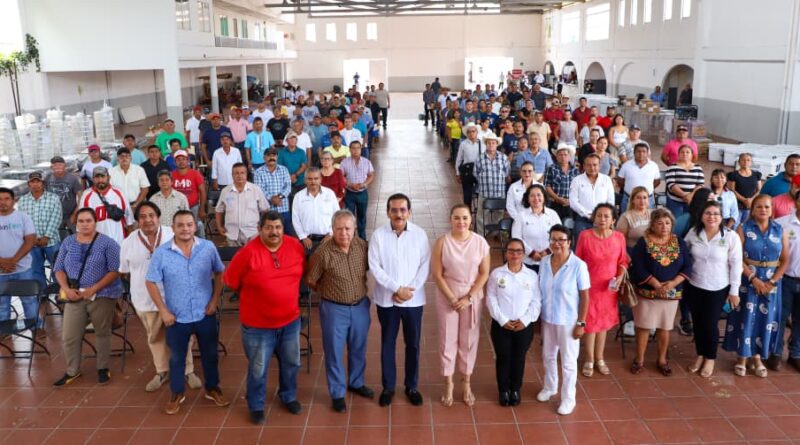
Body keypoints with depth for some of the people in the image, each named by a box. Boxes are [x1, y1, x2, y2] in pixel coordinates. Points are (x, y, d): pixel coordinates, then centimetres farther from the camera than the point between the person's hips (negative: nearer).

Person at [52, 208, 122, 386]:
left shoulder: (108, 243, -5)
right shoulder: (68, 242, 7)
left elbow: (115, 271, -10)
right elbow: (59, 268, 8)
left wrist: (94, 289, -17)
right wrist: (67, 289, -8)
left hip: (102, 296, -3)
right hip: (74, 296, 3)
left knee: (102, 333, 9)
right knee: (69, 336, 3)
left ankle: (103, 368, 24)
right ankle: (72, 371, 20)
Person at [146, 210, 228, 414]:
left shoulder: (208, 247, -7)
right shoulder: (161, 253, -11)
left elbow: (219, 273, 4)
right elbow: (151, 282, -5)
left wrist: (215, 300, -3)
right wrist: (163, 310, -9)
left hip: (205, 314, 1)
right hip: (177, 317, -1)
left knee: (210, 354, 16)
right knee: (177, 358, 15)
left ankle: (212, 388, 36)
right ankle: (177, 394, 34)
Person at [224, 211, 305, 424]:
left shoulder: (296, 246, -7)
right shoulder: (248, 252, -20)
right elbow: (231, 281, -8)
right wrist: (253, 297, 3)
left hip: (290, 320, 4)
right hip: (258, 324, -4)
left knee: (291, 363, 21)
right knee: (258, 369, 11)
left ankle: (289, 397, 45)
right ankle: (256, 406, 33)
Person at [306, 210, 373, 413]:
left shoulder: (363, 245, -8)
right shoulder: (323, 252, -20)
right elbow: (310, 280, -7)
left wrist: (361, 289, 9)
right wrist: (329, 293, 5)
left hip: (361, 306, 4)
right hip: (334, 309, -4)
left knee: (358, 348, 21)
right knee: (334, 352, 9)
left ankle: (356, 383, 43)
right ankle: (337, 393, 26)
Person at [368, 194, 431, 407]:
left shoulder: (420, 234, -6)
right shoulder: (378, 235, -8)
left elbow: (425, 266, -5)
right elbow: (374, 267, -10)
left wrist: (409, 289, -15)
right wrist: (397, 289, -16)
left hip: (413, 299, 1)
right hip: (386, 299, 0)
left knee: (413, 344, 11)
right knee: (387, 344, 12)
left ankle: (412, 386, 28)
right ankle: (388, 386, 27)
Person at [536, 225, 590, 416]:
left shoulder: (578, 265, -19)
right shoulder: (544, 262, -4)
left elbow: (585, 296, -13)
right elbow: (540, 291, 6)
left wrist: (581, 323, -13)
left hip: (568, 321, -5)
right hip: (547, 319, 5)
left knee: (568, 361, 9)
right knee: (548, 356, 22)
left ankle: (568, 398, 27)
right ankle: (550, 387, 45)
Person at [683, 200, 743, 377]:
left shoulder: (731, 236, -13)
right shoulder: (693, 233, -5)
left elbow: (736, 265, -9)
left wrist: (734, 290, -7)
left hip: (718, 289, -3)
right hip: (694, 286, 3)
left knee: (710, 324, 6)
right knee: (697, 322, 13)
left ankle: (710, 358, 27)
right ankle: (700, 355, 33)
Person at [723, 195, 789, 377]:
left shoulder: (780, 231, 3)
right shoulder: (743, 229, -4)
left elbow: (785, 260, 2)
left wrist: (772, 282, -9)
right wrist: (754, 279, -16)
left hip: (771, 283, 2)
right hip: (748, 280, -2)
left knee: (765, 319, 8)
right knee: (746, 318, 1)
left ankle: (758, 357, 22)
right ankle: (741, 357, 13)